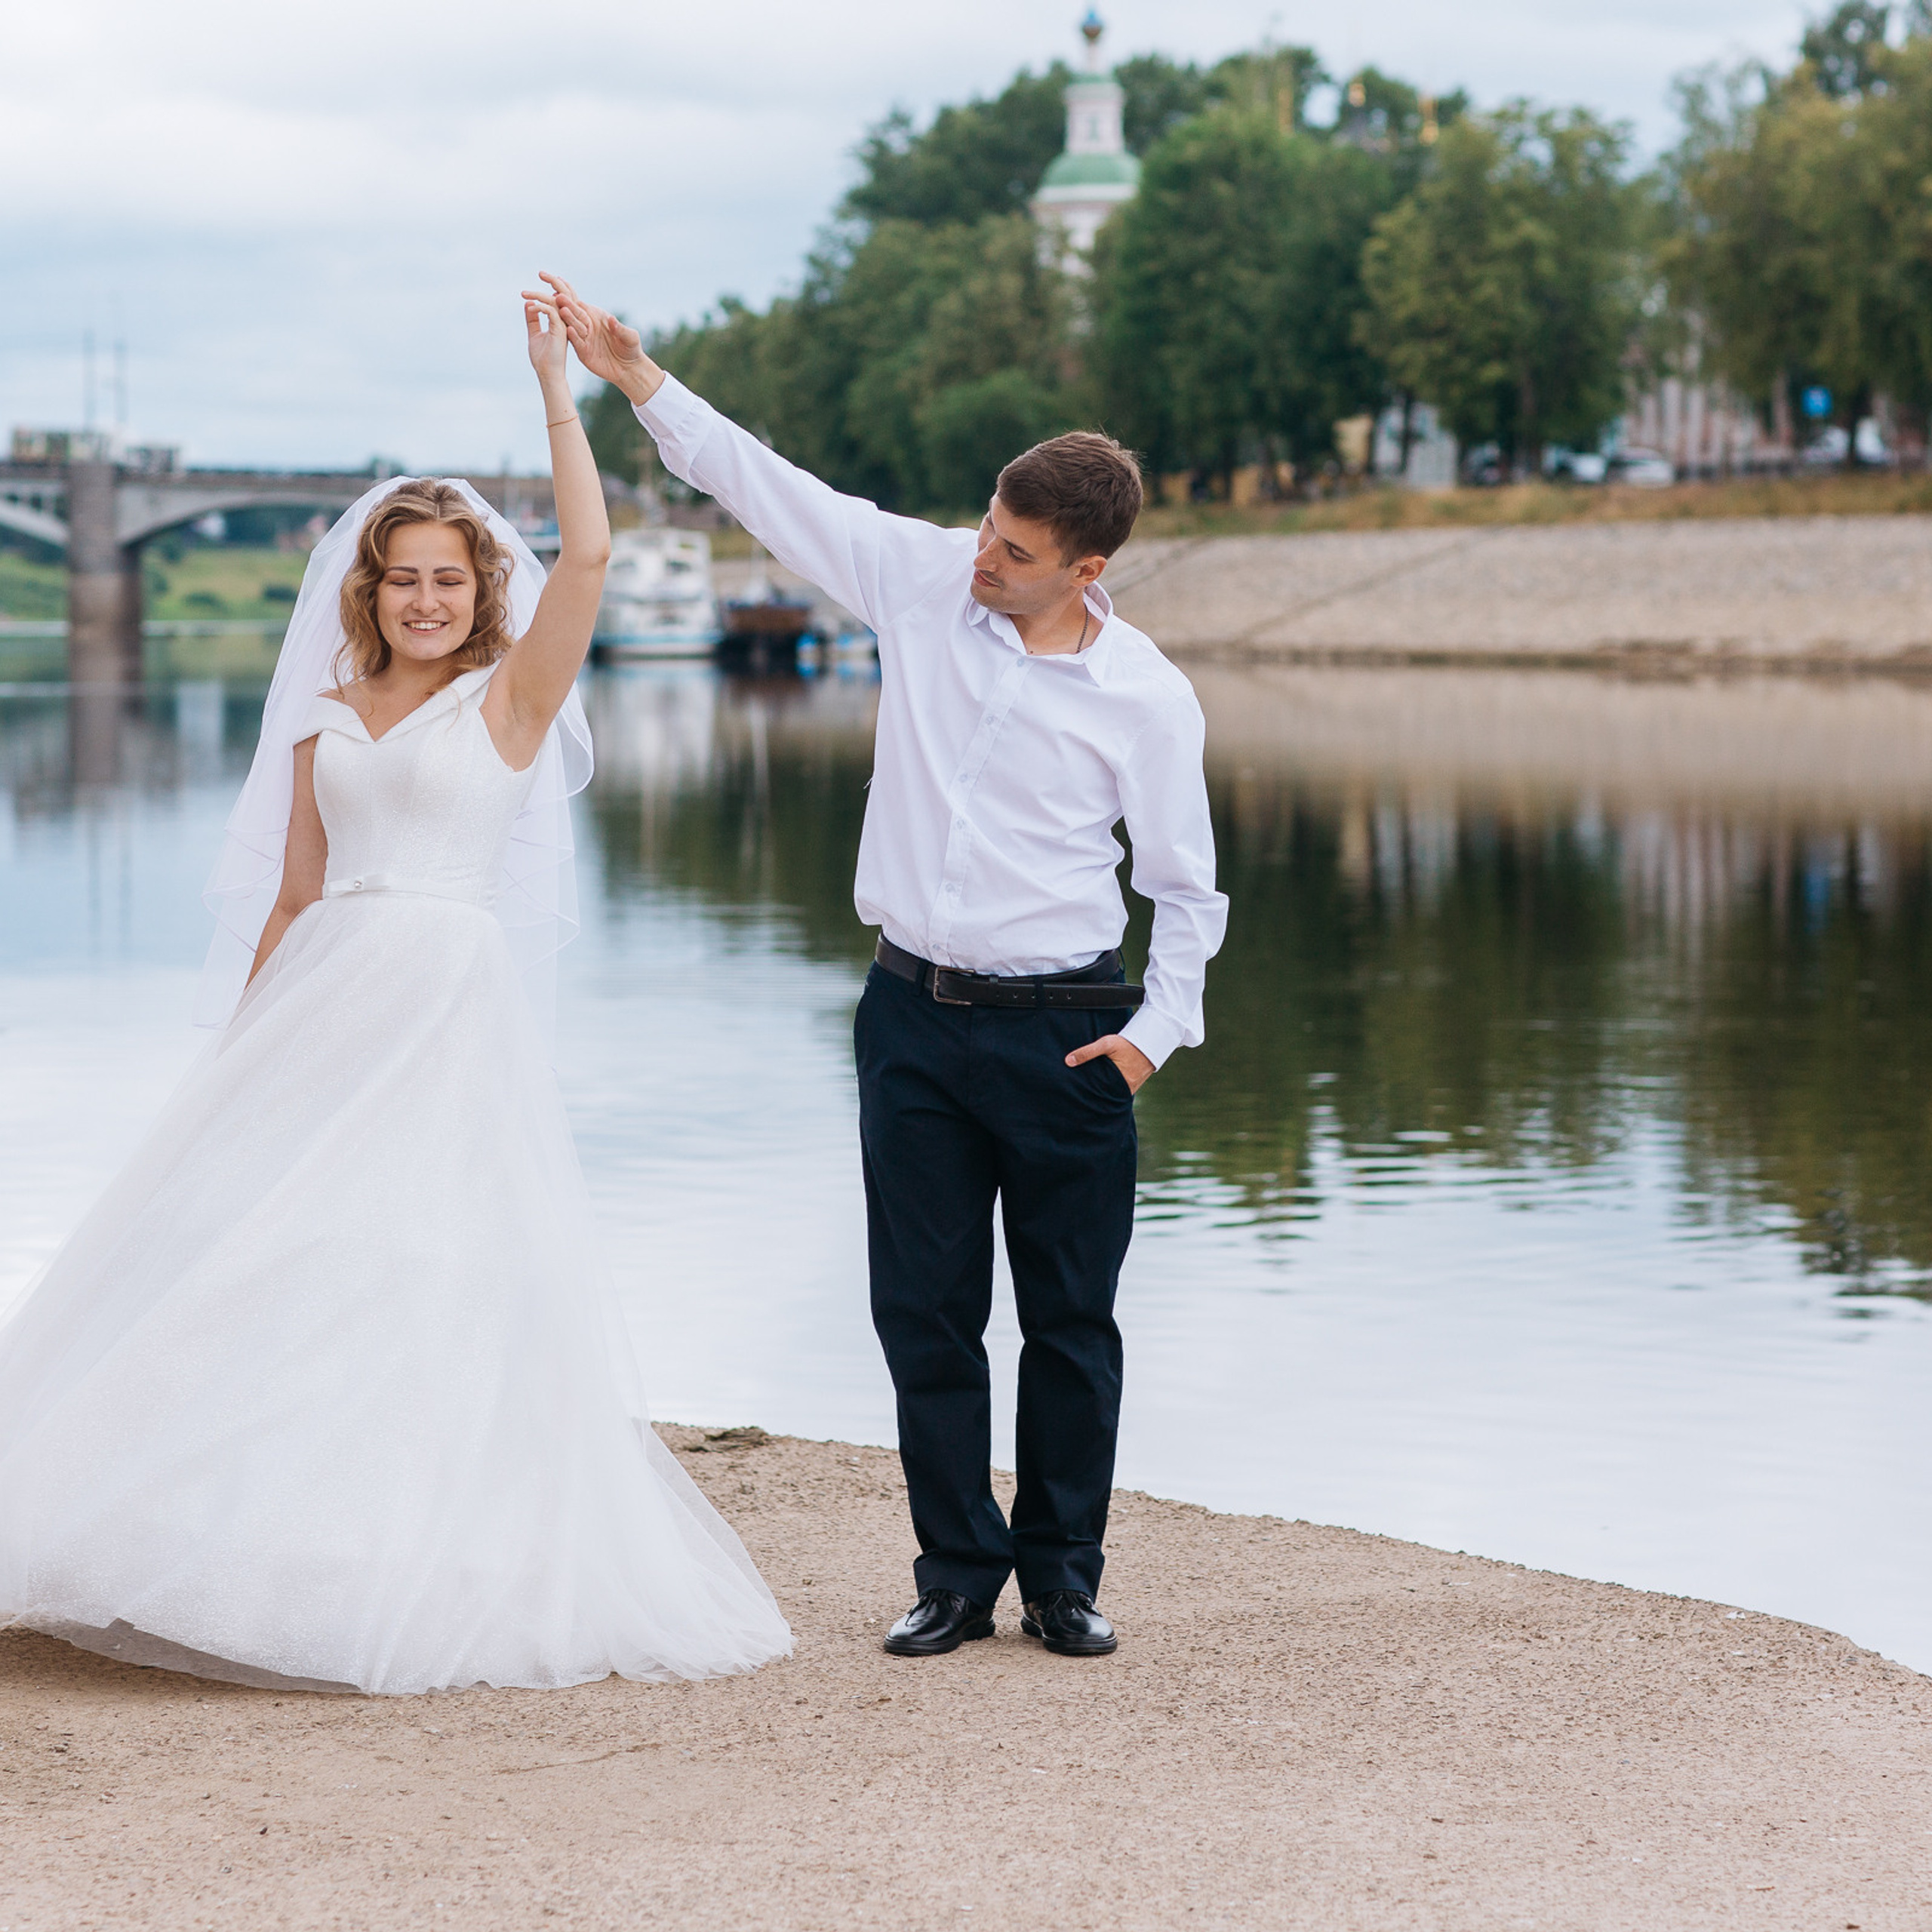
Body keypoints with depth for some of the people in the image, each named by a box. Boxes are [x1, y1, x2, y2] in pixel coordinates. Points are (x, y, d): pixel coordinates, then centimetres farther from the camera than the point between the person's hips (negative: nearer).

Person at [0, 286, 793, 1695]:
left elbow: (586, 553, -10)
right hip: (319, 1011, 4)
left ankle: (420, 1574, -2)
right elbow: (290, 896, 16)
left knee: (428, 1265, -7)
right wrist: (245, 1046, 12)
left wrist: (558, 391, -8)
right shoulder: (327, 725, 15)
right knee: (262, 1263, -1)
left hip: (452, 1015, -4)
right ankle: (247, 1544, 7)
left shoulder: (510, 701, 3)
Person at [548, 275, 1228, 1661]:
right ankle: (958, 1575, 16)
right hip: (915, 1013, 3)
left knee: (1070, 1316, 4)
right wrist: (638, 379, -3)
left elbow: (1185, 885, 1)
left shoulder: (1147, 698, -6)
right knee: (924, 1312, 6)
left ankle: (1063, 1577, 17)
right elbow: (768, 487, 2)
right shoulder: (923, 579, 0)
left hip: (1061, 1029, -3)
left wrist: (1159, 1026, -11)